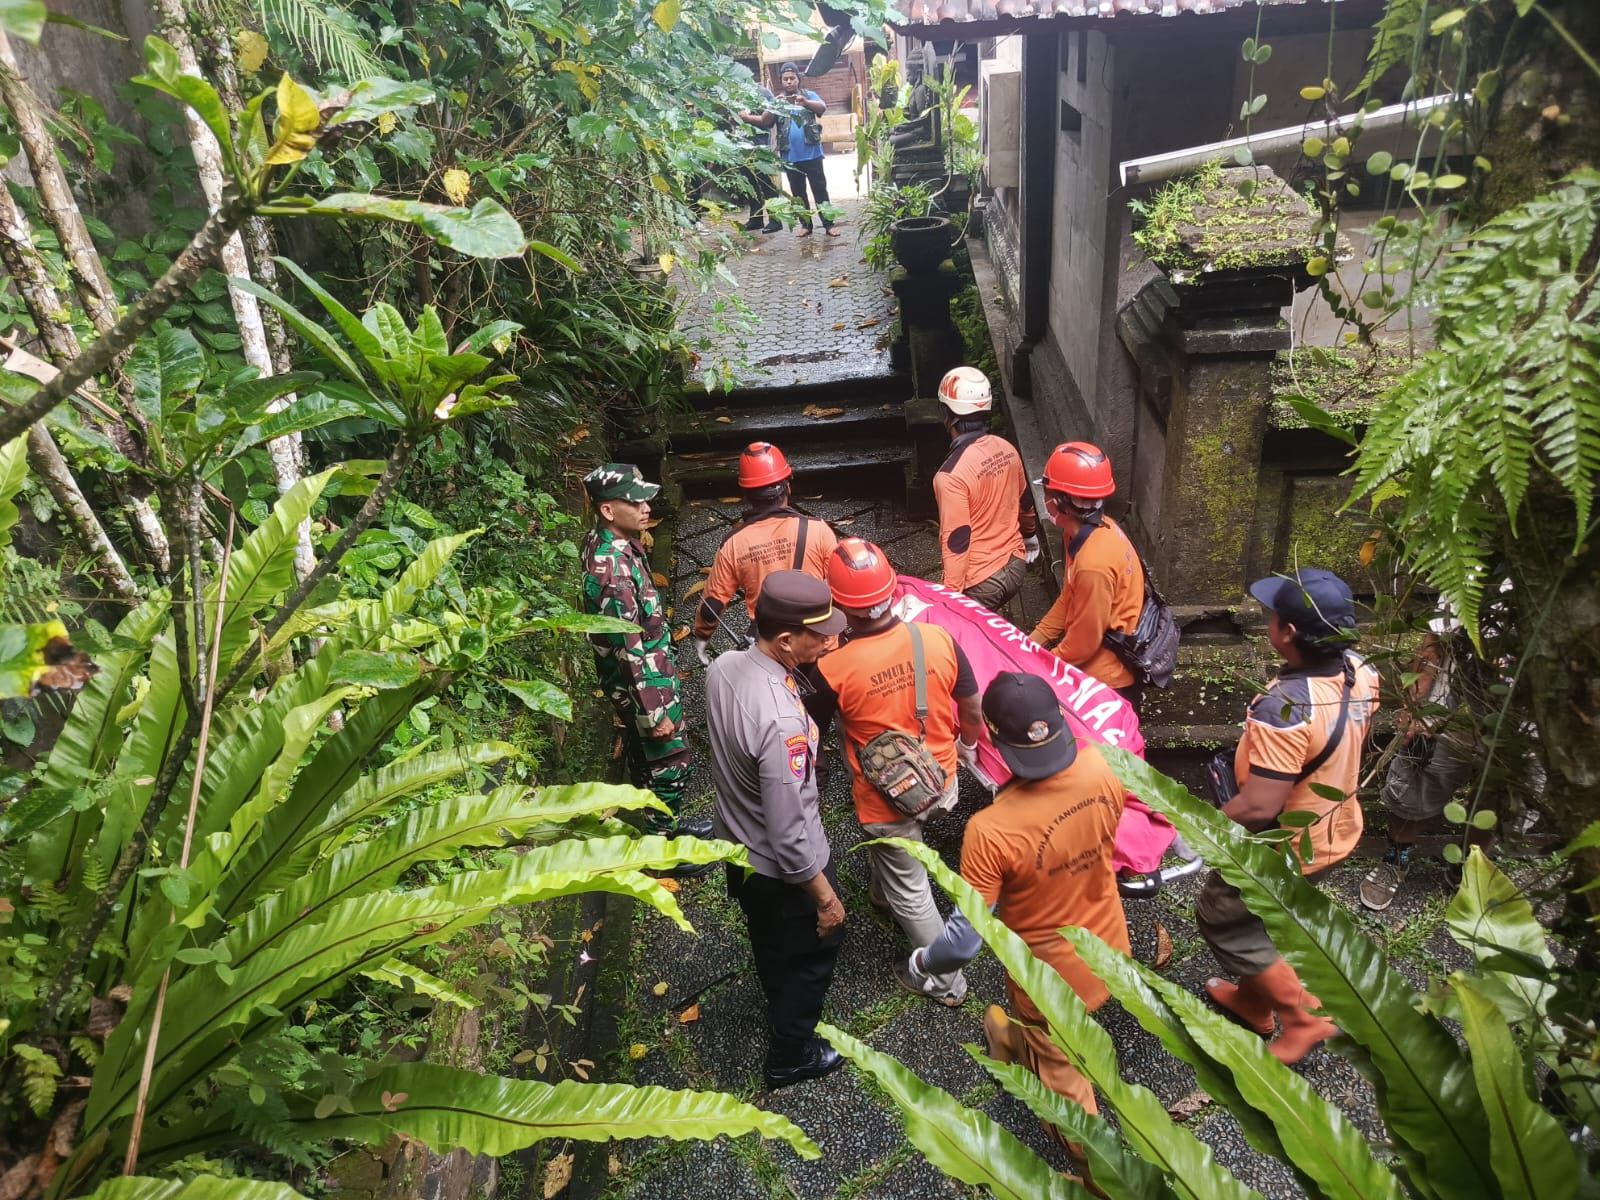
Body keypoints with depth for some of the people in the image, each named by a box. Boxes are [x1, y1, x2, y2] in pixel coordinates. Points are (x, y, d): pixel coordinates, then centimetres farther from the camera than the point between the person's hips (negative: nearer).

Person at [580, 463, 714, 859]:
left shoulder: (606, 541, -2)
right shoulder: (612, 569, -33)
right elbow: (628, 650, -29)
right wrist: (654, 712, -22)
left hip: (646, 669, 9)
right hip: (642, 680, -9)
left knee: (644, 751, 24)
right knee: (671, 759, 7)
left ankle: (661, 821, 43)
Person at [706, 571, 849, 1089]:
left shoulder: (722, 668, -16)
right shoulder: (782, 724, -40)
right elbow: (788, 835, -31)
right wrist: (825, 897, -16)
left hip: (736, 847, 8)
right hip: (783, 870, -7)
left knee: (768, 940, 34)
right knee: (815, 949, 22)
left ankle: (782, 1011, 63)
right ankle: (790, 1056, 45)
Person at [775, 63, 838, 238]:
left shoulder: (809, 95, 3)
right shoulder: (777, 100, 6)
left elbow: (823, 107, -16)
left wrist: (805, 102, -36)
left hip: (812, 154, -2)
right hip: (790, 156, 2)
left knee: (820, 189, 0)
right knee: (798, 193, 10)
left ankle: (829, 224, 4)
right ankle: (806, 225, 19)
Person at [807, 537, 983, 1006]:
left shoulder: (835, 669, -28)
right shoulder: (939, 639, -19)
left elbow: (812, 726, -7)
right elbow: (974, 709, -5)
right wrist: (968, 744, 17)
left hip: (887, 799, -4)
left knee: (910, 889, 18)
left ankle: (945, 981, 35)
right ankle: (883, 892, 62)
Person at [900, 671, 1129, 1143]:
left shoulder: (991, 830, -38)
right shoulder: (1100, 767, -23)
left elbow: (963, 941, -29)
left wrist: (921, 963, -8)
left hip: (1053, 978, -6)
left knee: (1065, 1082, 23)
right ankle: (1019, 1041, 69)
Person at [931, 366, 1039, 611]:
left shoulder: (952, 474, -27)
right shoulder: (1006, 449, -4)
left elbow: (957, 542, -25)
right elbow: (1025, 502, 13)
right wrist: (1030, 536, 31)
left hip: (981, 580, -7)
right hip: (1015, 564, 7)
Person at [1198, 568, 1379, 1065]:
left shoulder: (1285, 708, -38)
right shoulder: (1359, 673, -12)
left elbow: (1259, 807, -36)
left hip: (1286, 847, -8)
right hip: (1336, 830, 8)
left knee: (1221, 918, 14)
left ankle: (1304, 1016, 22)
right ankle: (1254, 999, 50)